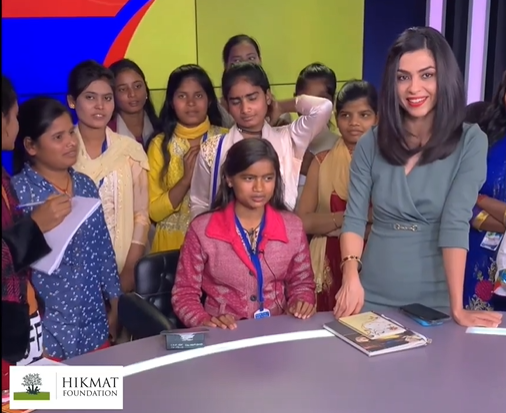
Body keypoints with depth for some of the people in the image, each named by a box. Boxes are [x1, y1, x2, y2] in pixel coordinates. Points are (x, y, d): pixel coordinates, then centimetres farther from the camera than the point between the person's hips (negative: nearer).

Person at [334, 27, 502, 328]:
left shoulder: (470, 141, -8)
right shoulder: (371, 143, -1)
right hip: (373, 297, 2)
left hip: (435, 300, -2)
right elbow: (354, 218, -3)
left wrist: (457, 307, -17)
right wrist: (351, 276, -19)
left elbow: (456, 223, -15)